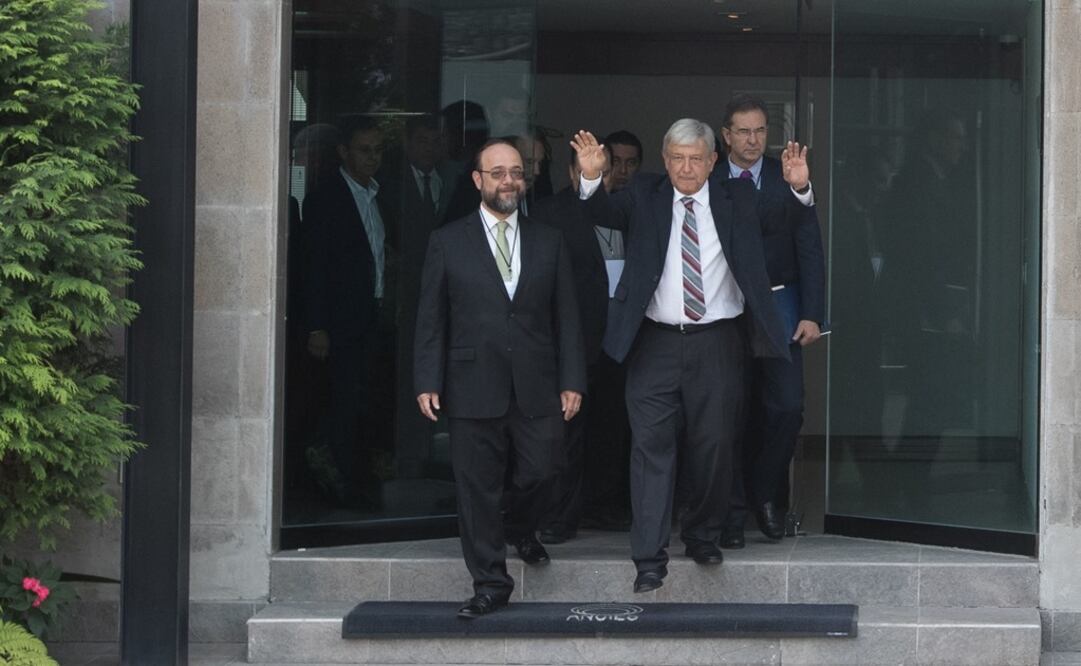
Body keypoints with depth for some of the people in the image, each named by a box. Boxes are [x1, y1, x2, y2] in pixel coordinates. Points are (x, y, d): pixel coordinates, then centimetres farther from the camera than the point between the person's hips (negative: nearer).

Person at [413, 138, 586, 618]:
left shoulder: (549, 242, 11)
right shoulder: (448, 242, 5)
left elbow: (566, 317, 9)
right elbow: (430, 318, 4)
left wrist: (572, 380, 3)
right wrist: (427, 381, -3)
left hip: (537, 388, 1)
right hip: (472, 388, -1)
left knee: (537, 472, 1)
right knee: (478, 487, 1)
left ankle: (519, 530, 35)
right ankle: (490, 583, 10)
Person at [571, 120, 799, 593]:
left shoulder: (737, 199, 6)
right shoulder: (644, 196, 6)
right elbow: (603, 214, -8)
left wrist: (797, 187, -25)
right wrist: (591, 179, -28)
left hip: (718, 344, 1)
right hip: (655, 342, 0)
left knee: (713, 446, 8)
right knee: (651, 445, -4)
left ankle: (703, 536, 29)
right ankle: (649, 558, -3)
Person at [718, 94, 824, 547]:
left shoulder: (789, 179, 4)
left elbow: (810, 249, 4)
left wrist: (812, 315, -3)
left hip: (779, 306, 1)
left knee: (787, 407, -6)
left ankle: (767, 496, 15)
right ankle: (734, 512, 10)